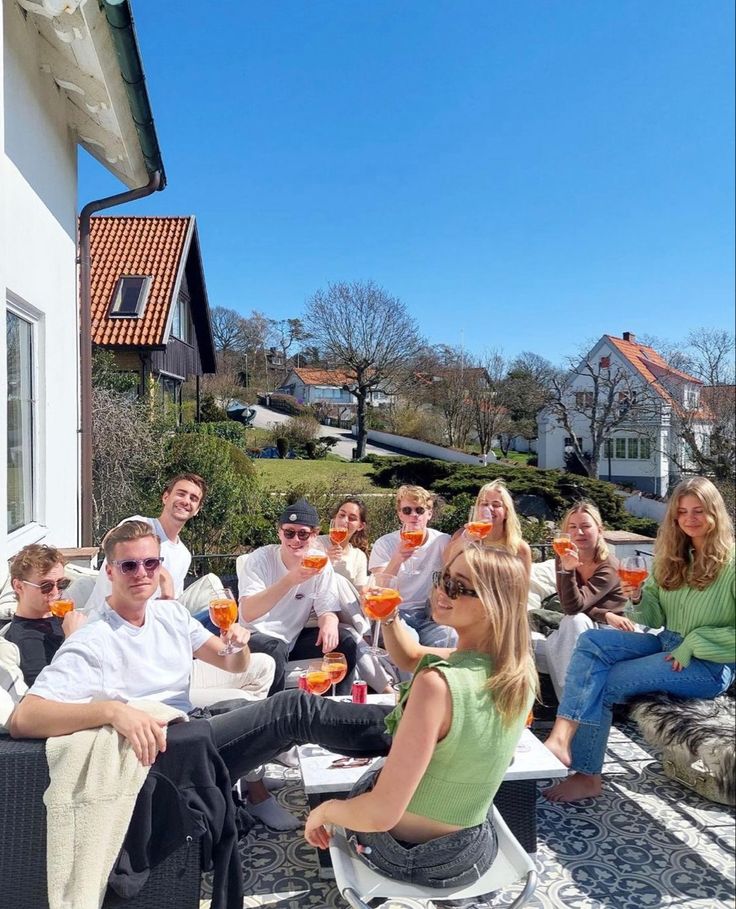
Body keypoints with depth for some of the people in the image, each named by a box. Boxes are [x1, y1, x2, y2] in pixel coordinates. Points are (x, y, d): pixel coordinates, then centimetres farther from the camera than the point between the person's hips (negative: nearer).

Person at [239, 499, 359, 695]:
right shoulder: (259, 560, -17)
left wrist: (329, 624, -29)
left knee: (345, 641, -15)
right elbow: (248, 614, -30)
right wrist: (290, 580, -44)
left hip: (296, 638, 5)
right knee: (275, 650, -35)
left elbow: (327, 610, -2)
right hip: (258, 636, -4)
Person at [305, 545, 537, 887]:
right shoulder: (519, 669, -11)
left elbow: (381, 813, -33)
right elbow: (411, 657, 4)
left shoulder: (438, 684, -35)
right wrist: (388, 617, -14)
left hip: (403, 851, -5)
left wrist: (323, 811, -14)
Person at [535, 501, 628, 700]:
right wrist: (605, 615, -26)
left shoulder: (609, 566, -20)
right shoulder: (563, 558, -6)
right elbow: (568, 607, -13)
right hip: (574, 633, 5)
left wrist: (568, 570, -43)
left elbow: (575, 606, -30)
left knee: (576, 621, -36)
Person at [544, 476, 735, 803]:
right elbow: (656, 618, 10)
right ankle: (561, 736, -27)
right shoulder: (672, 558, 10)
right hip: (667, 645, 7)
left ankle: (587, 775, -8)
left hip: (709, 665, -6)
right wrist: (638, 598, -11)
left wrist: (693, 644, -18)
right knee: (591, 641, -17)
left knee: (606, 683, -19)